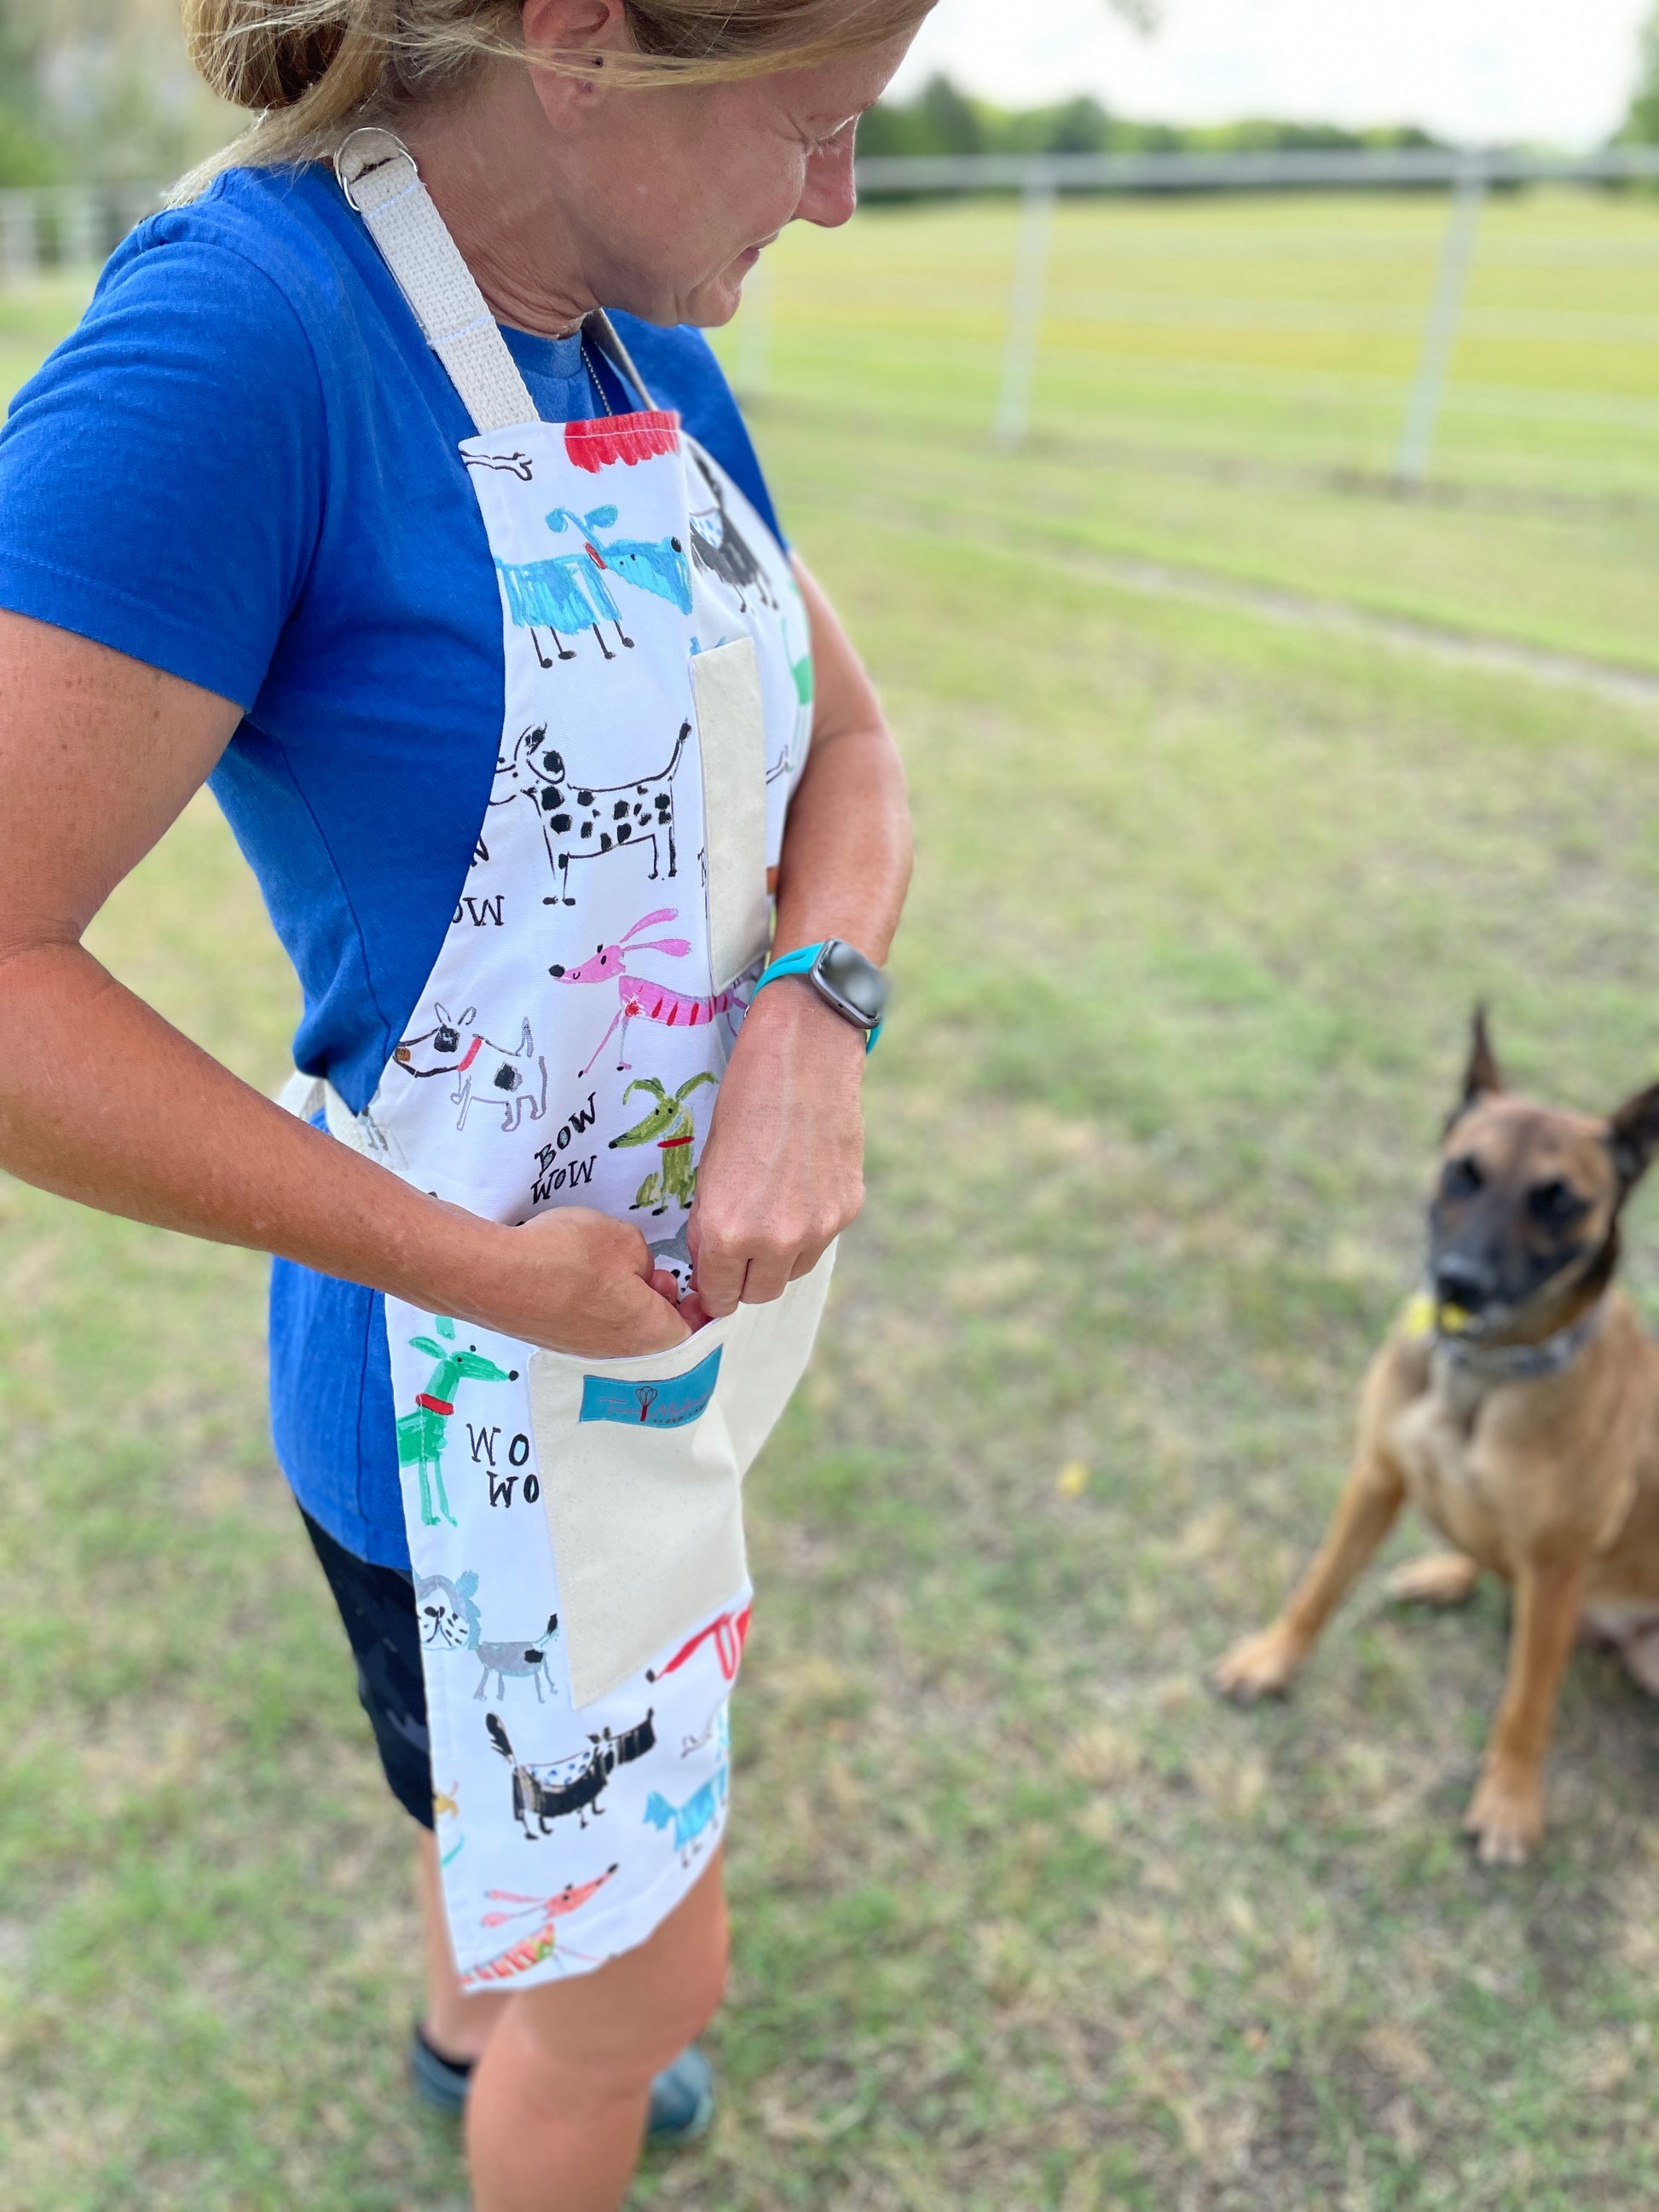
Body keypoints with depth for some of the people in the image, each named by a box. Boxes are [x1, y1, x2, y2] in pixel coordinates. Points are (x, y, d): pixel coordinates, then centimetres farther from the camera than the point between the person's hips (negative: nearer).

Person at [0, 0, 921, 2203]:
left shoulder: (657, 359, -1)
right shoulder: (239, 333, -26)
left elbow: (847, 743, 5)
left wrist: (817, 1022, -16)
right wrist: (479, 1267, -23)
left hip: (691, 1281, 8)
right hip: (493, 1377, -8)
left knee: (526, 1753, 35)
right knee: (635, 1985, 15)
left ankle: (472, 2025, 66)